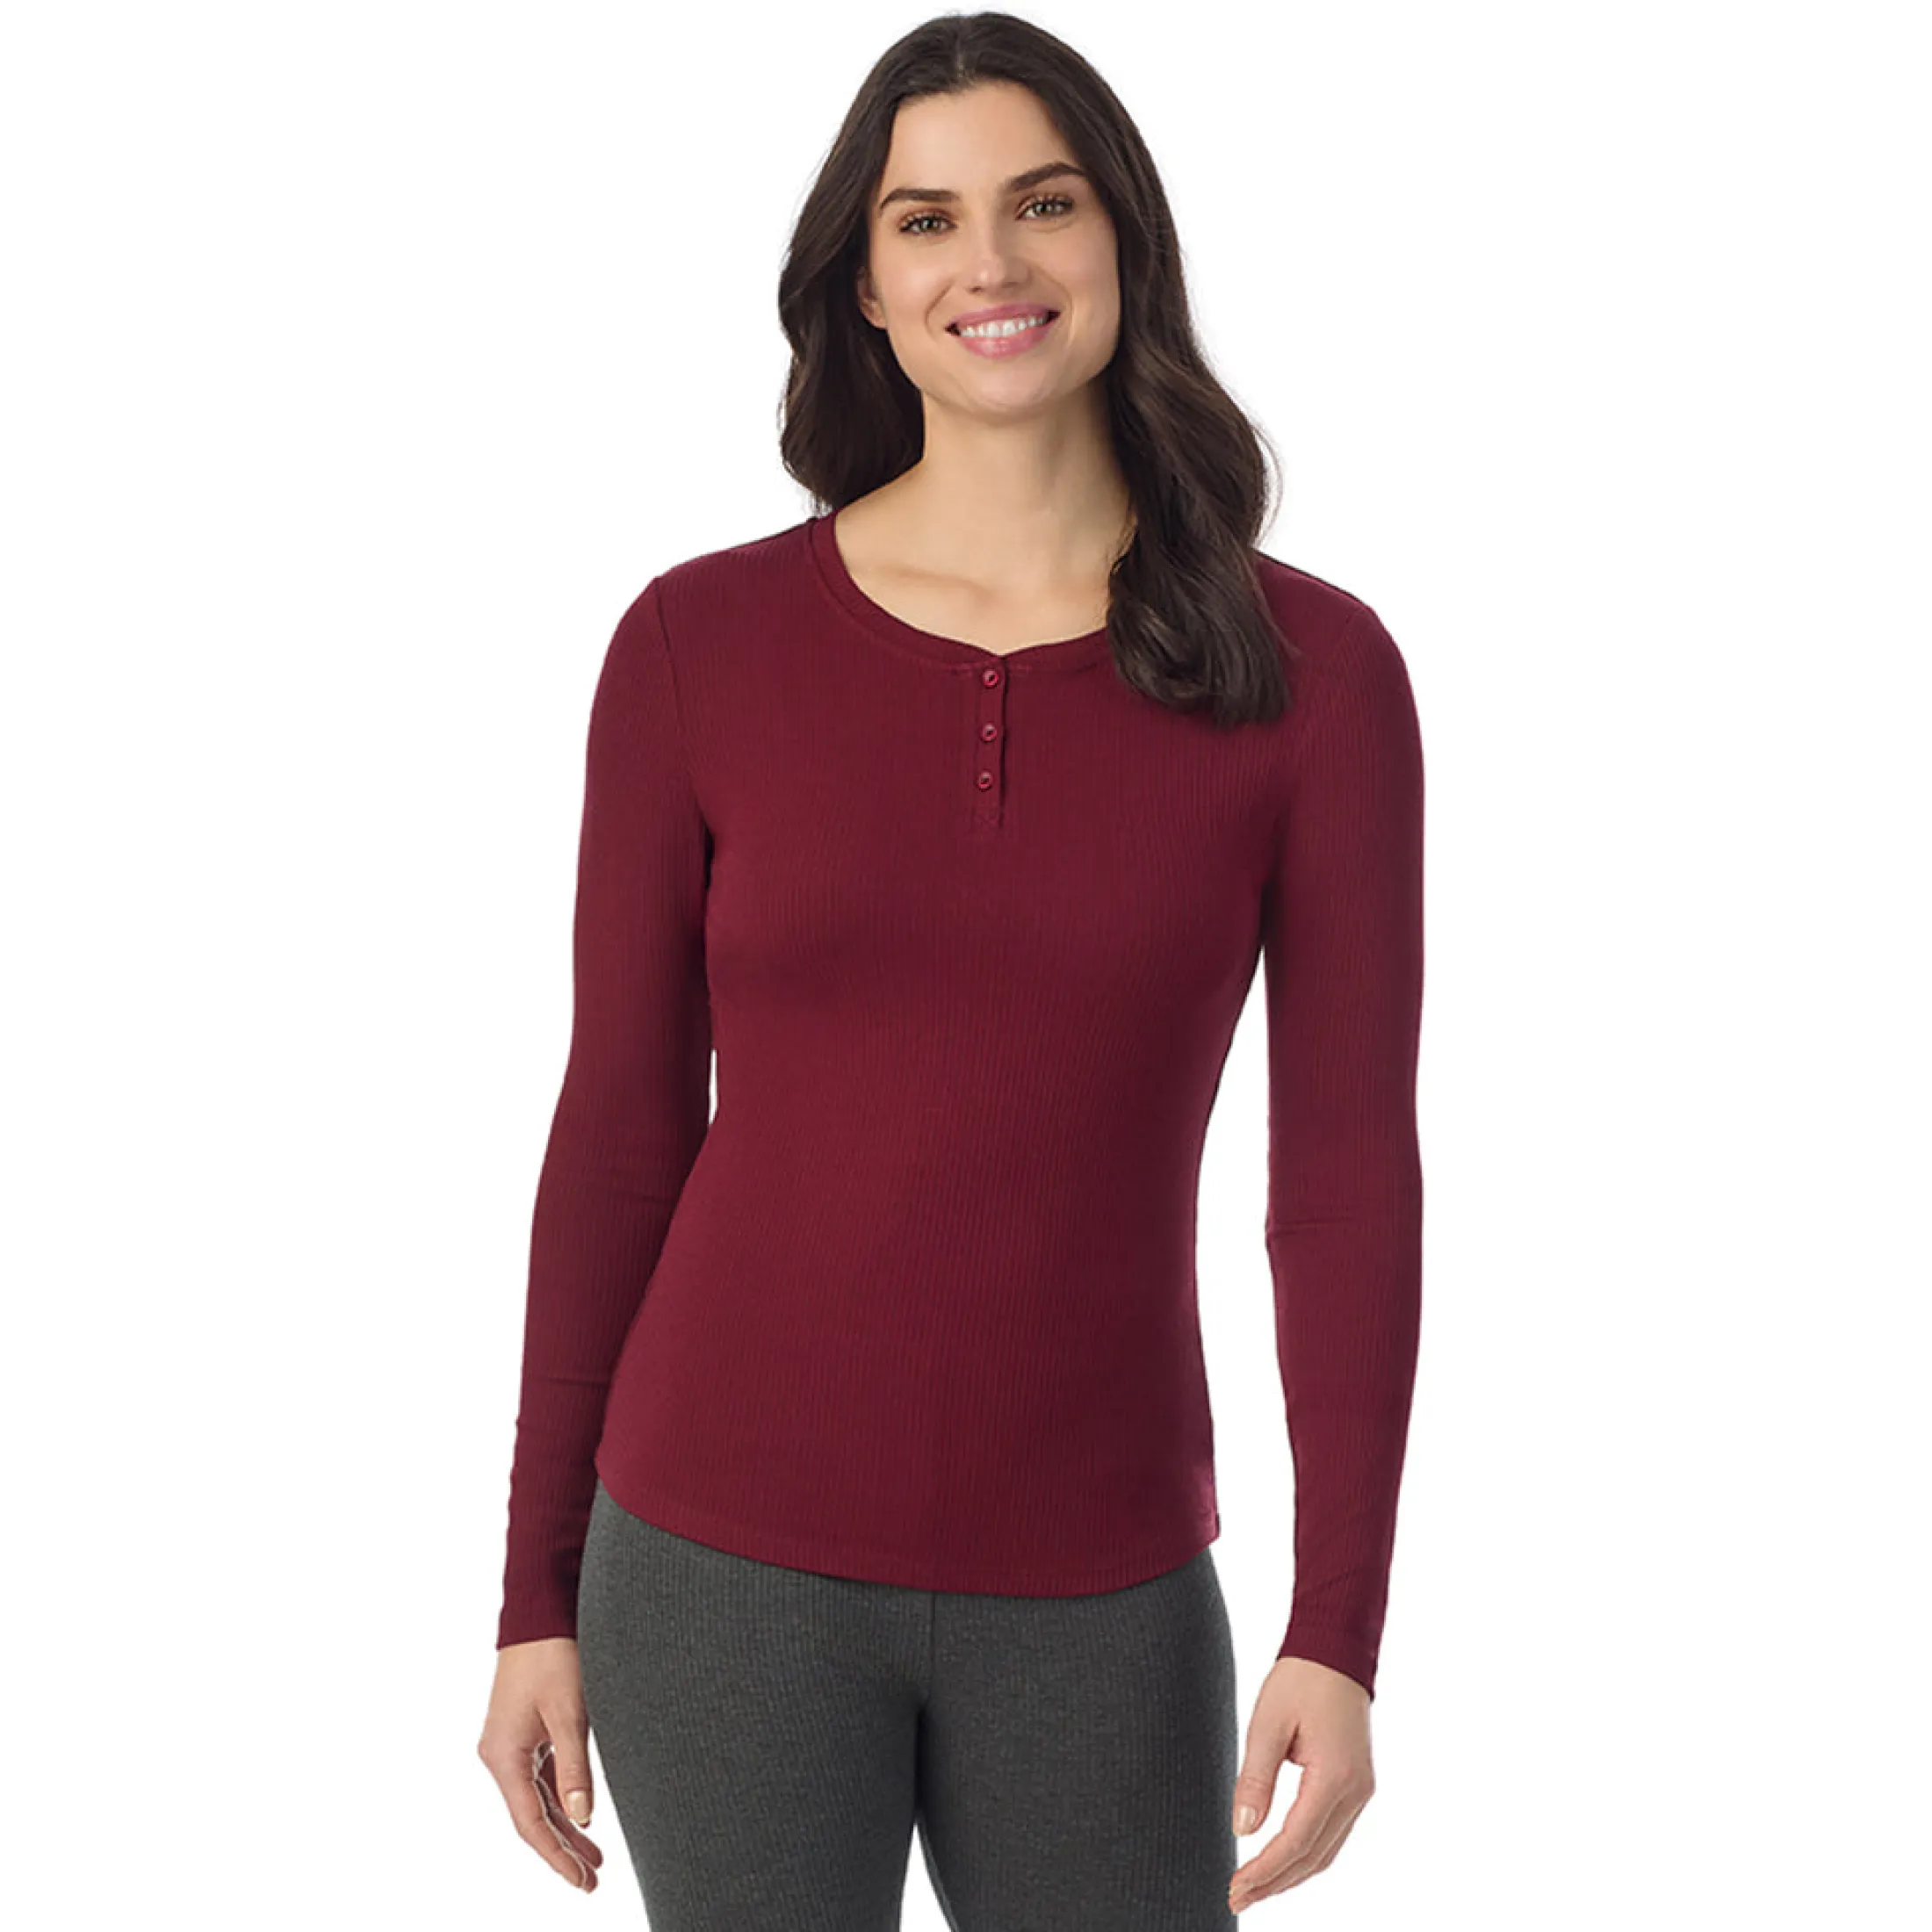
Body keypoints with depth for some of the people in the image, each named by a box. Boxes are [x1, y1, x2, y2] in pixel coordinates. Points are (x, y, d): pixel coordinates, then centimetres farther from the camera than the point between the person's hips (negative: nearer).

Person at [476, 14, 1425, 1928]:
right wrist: (537, 1596, 2)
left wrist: (1338, 1636, -8)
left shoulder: (1313, 671, -4)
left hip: (1096, 1592, 1)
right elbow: (621, 1129, 1)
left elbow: (1346, 1173, -4)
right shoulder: (698, 646, -4)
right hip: (729, 1563, 0)